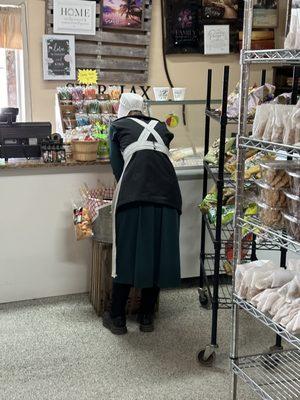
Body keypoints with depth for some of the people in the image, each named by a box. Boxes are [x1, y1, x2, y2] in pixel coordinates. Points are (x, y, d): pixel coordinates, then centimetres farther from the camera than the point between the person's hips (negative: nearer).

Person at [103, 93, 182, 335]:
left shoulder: (118, 126, 17)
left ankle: (118, 318, 16)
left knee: (127, 252, 6)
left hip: (134, 194, -3)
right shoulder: (159, 127, 26)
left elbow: (117, 166, 12)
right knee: (158, 251, 11)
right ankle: (147, 317, 21)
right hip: (166, 192, 3)